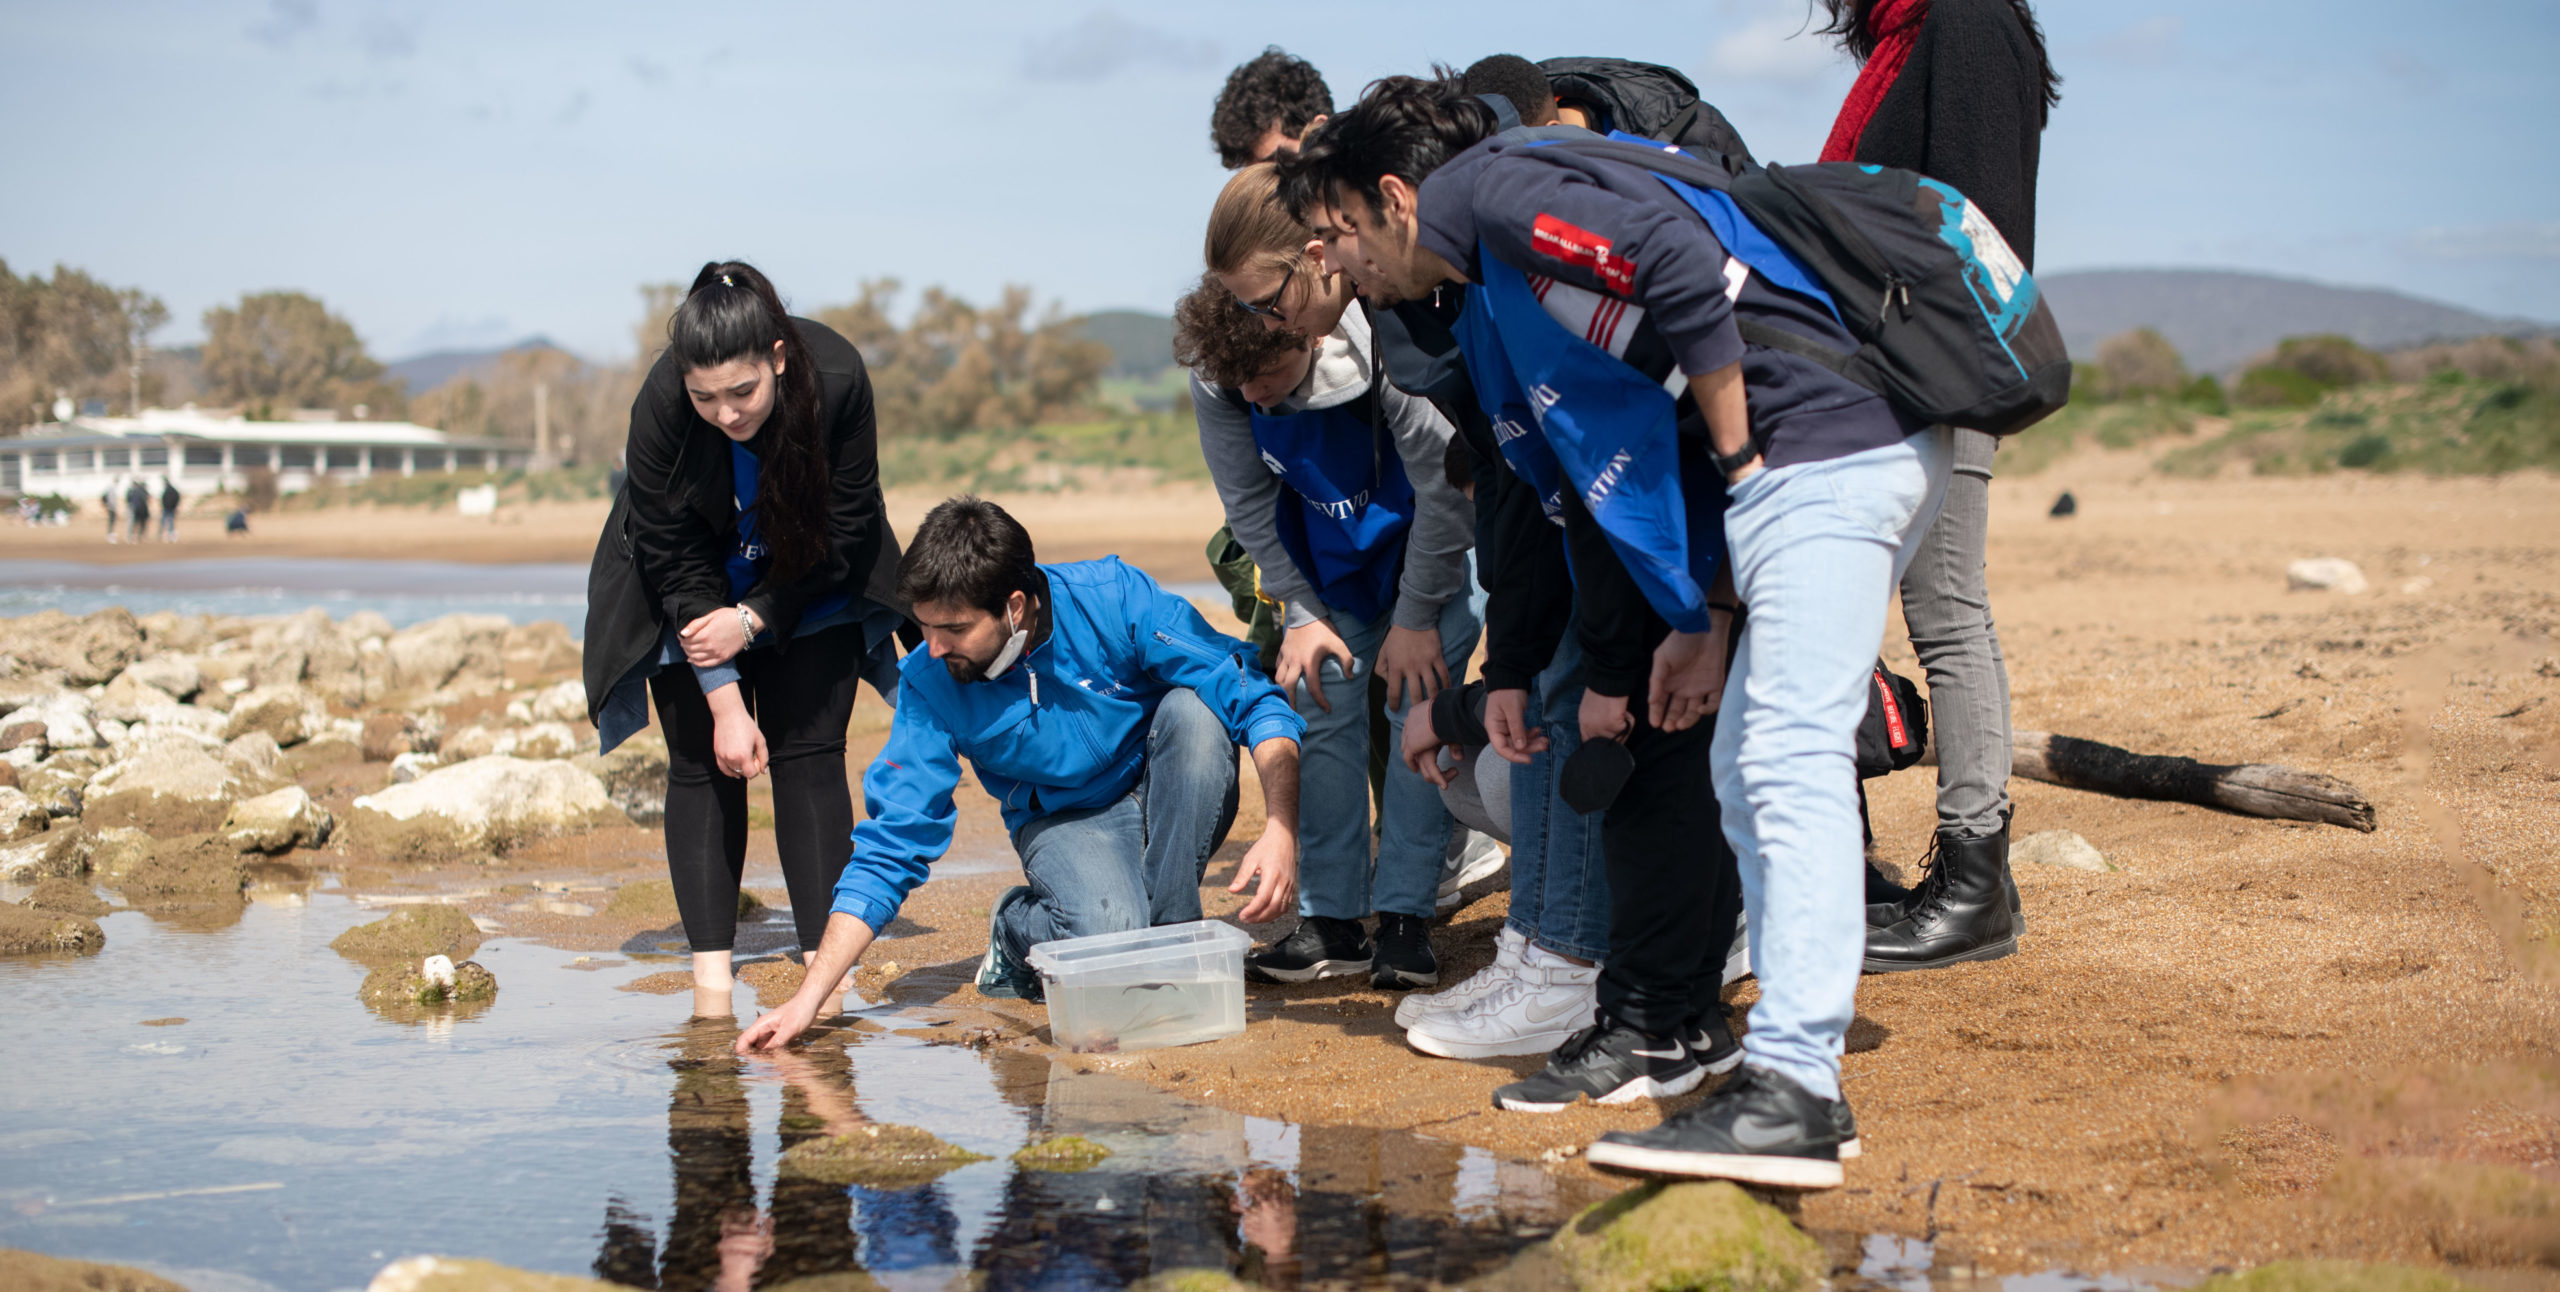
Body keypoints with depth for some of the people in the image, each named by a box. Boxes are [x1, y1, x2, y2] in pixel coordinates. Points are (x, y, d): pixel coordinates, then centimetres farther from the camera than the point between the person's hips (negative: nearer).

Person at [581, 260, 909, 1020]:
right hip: (693, 591, 0)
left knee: (810, 755, -7)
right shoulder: (659, 408, -33)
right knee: (702, 764, -5)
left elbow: (847, 531, -18)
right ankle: (711, 972, -5)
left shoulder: (837, 380, -32)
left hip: (809, 583, 0)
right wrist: (726, 702, -23)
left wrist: (755, 618, -21)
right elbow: (675, 560, -23)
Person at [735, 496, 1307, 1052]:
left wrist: (1281, 828, -37)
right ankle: (1018, 927, 4)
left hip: (1167, 797, 1)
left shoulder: (1113, 597, -24)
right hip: (1064, 824, -1)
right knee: (1110, 935, -34)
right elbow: (890, 846, -14)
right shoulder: (930, 684, -18)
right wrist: (808, 999, -21)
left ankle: (1170, 927, -15)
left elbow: (1256, 700, -22)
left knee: (1191, 709, -32)